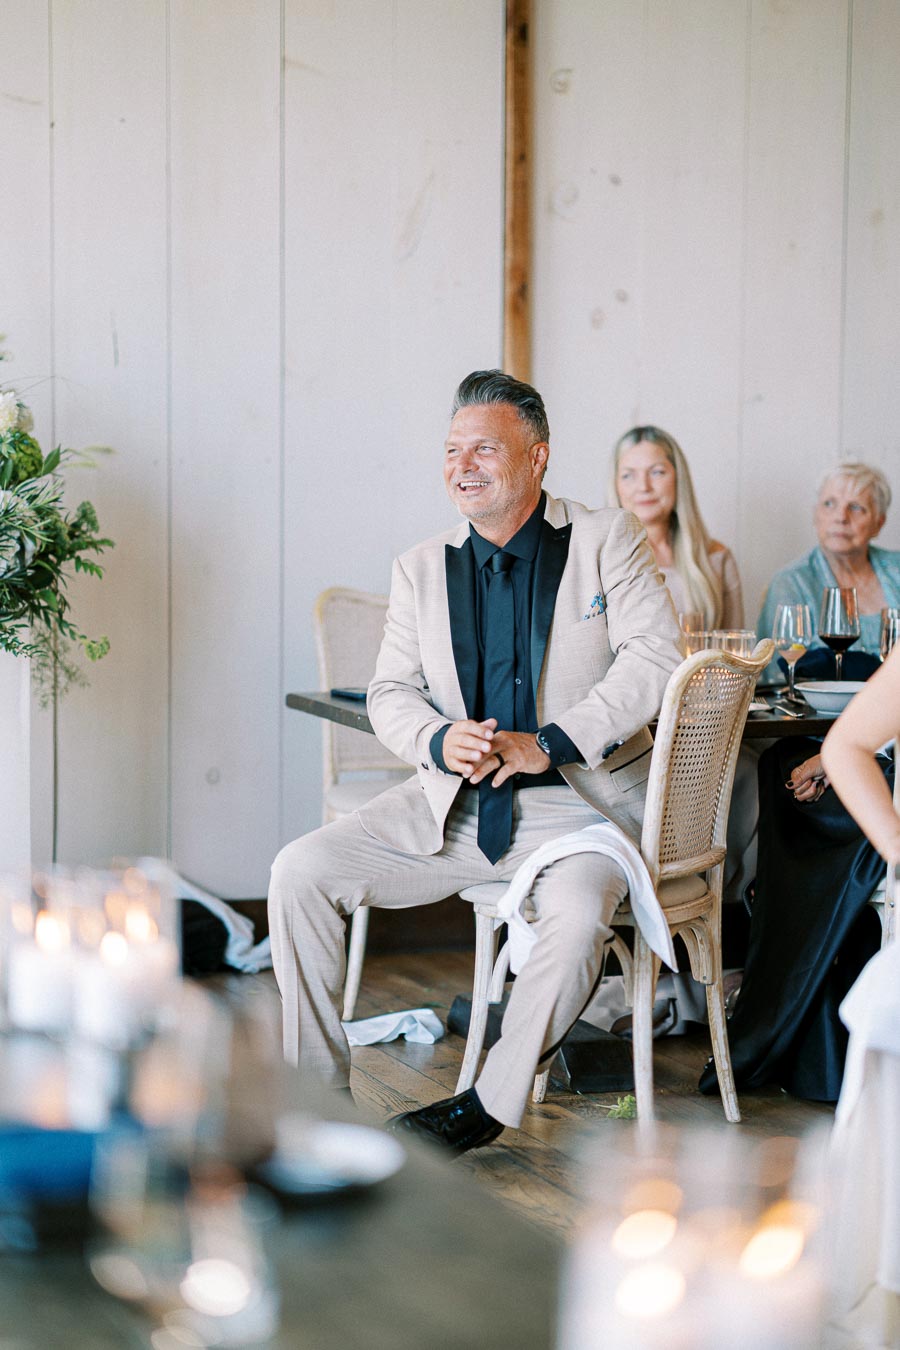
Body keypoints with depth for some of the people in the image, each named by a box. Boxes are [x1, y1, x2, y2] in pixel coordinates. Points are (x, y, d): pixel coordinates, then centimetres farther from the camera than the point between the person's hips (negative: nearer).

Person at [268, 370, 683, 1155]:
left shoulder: (608, 541, 0)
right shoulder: (422, 569, 13)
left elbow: (655, 656, -12)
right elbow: (390, 693, 8)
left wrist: (548, 744, -22)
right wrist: (440, 740, -16)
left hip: (575, 805, -4)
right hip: (452, 805, 4)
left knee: (578, 916, -35)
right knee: (301, 871, -12)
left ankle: (490, 1105, -13)